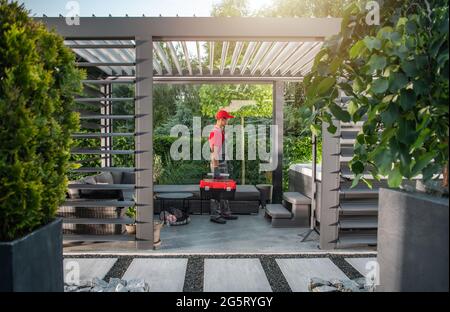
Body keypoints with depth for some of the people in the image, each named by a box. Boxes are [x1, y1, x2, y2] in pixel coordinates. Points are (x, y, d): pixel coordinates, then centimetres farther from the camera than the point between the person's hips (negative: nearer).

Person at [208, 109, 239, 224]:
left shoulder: (221, 131, 13)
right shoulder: (215, 132, -17)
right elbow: (214, 151, -20)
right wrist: (216, 169, -21)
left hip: (223, 163, 10)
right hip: (217, 164, -10)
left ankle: (225, 212, 25)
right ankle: (215, 215, 6)